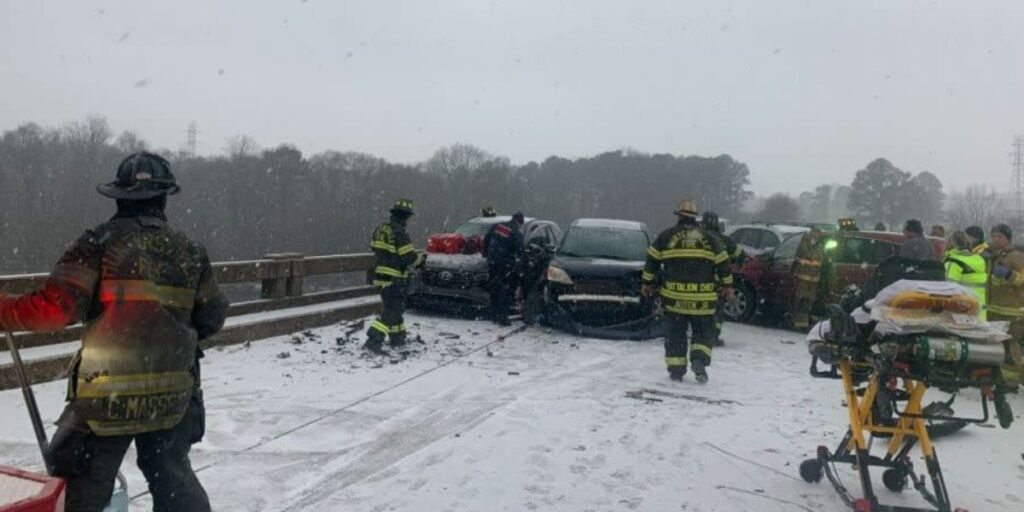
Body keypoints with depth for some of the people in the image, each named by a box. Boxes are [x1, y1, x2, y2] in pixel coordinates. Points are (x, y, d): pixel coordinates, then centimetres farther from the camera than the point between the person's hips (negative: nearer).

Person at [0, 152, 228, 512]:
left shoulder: (100, 242, -6)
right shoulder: (190, 251, 5)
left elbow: (55, 309, -14)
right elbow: (211, 318, 12)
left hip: (106, 398, -4)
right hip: (173, 397, 4)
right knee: (173, 479, 23)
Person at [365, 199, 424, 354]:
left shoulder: (380, 229, 8)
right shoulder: (399, 233, -18)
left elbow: (376, 250, 17)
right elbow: (410, 257, -18)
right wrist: (421, 260, 1)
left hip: (381, 275, 9)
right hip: (395, 279, -9)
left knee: (394, 308, 21)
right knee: (392, 311, -4)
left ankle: (397, 339, 30)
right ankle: (373, 341, -12)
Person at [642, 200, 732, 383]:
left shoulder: (666, 236, 4)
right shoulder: (709, 239, 7)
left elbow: (652, 260, 4)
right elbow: (723, 263, 9)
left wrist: (647, 283, 14)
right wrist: (727, 286, 20)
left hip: (674, 295, 0)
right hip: (702, 297, 0)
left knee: (676, 333, 11)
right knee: (703, 331, 12)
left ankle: (676, 369, 9)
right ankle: (699, 360, -9)